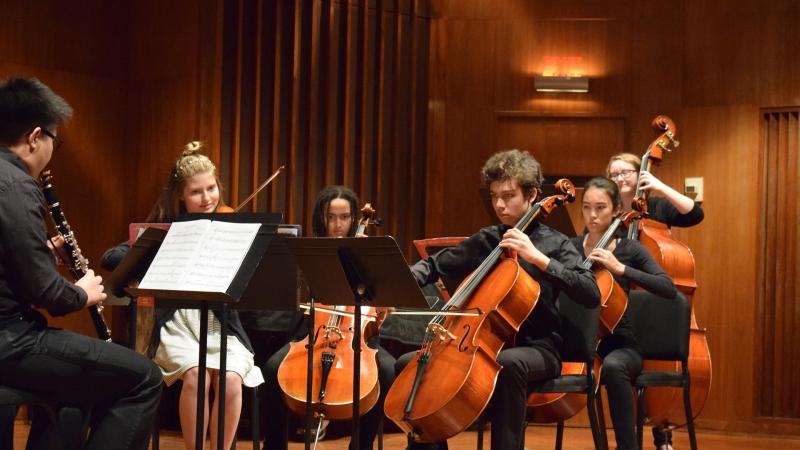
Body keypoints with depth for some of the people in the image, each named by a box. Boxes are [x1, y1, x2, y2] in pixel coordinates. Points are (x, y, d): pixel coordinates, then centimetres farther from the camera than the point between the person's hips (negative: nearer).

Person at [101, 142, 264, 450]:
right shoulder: (164, 229, 4)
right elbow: (110, 258, -6)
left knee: (230, 379, -29)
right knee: (196, 374, -31)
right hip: (177, 325, -1)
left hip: (221, 326, 1)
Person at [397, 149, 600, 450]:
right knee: (408, 363, -7)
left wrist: (539, 258, -25)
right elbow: (435, 266, 20)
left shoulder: (554, 244, -3)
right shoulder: (485, 240, 11)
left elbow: (591, 294, -18)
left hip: (536, 348, -5)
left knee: (509, 363, -40)